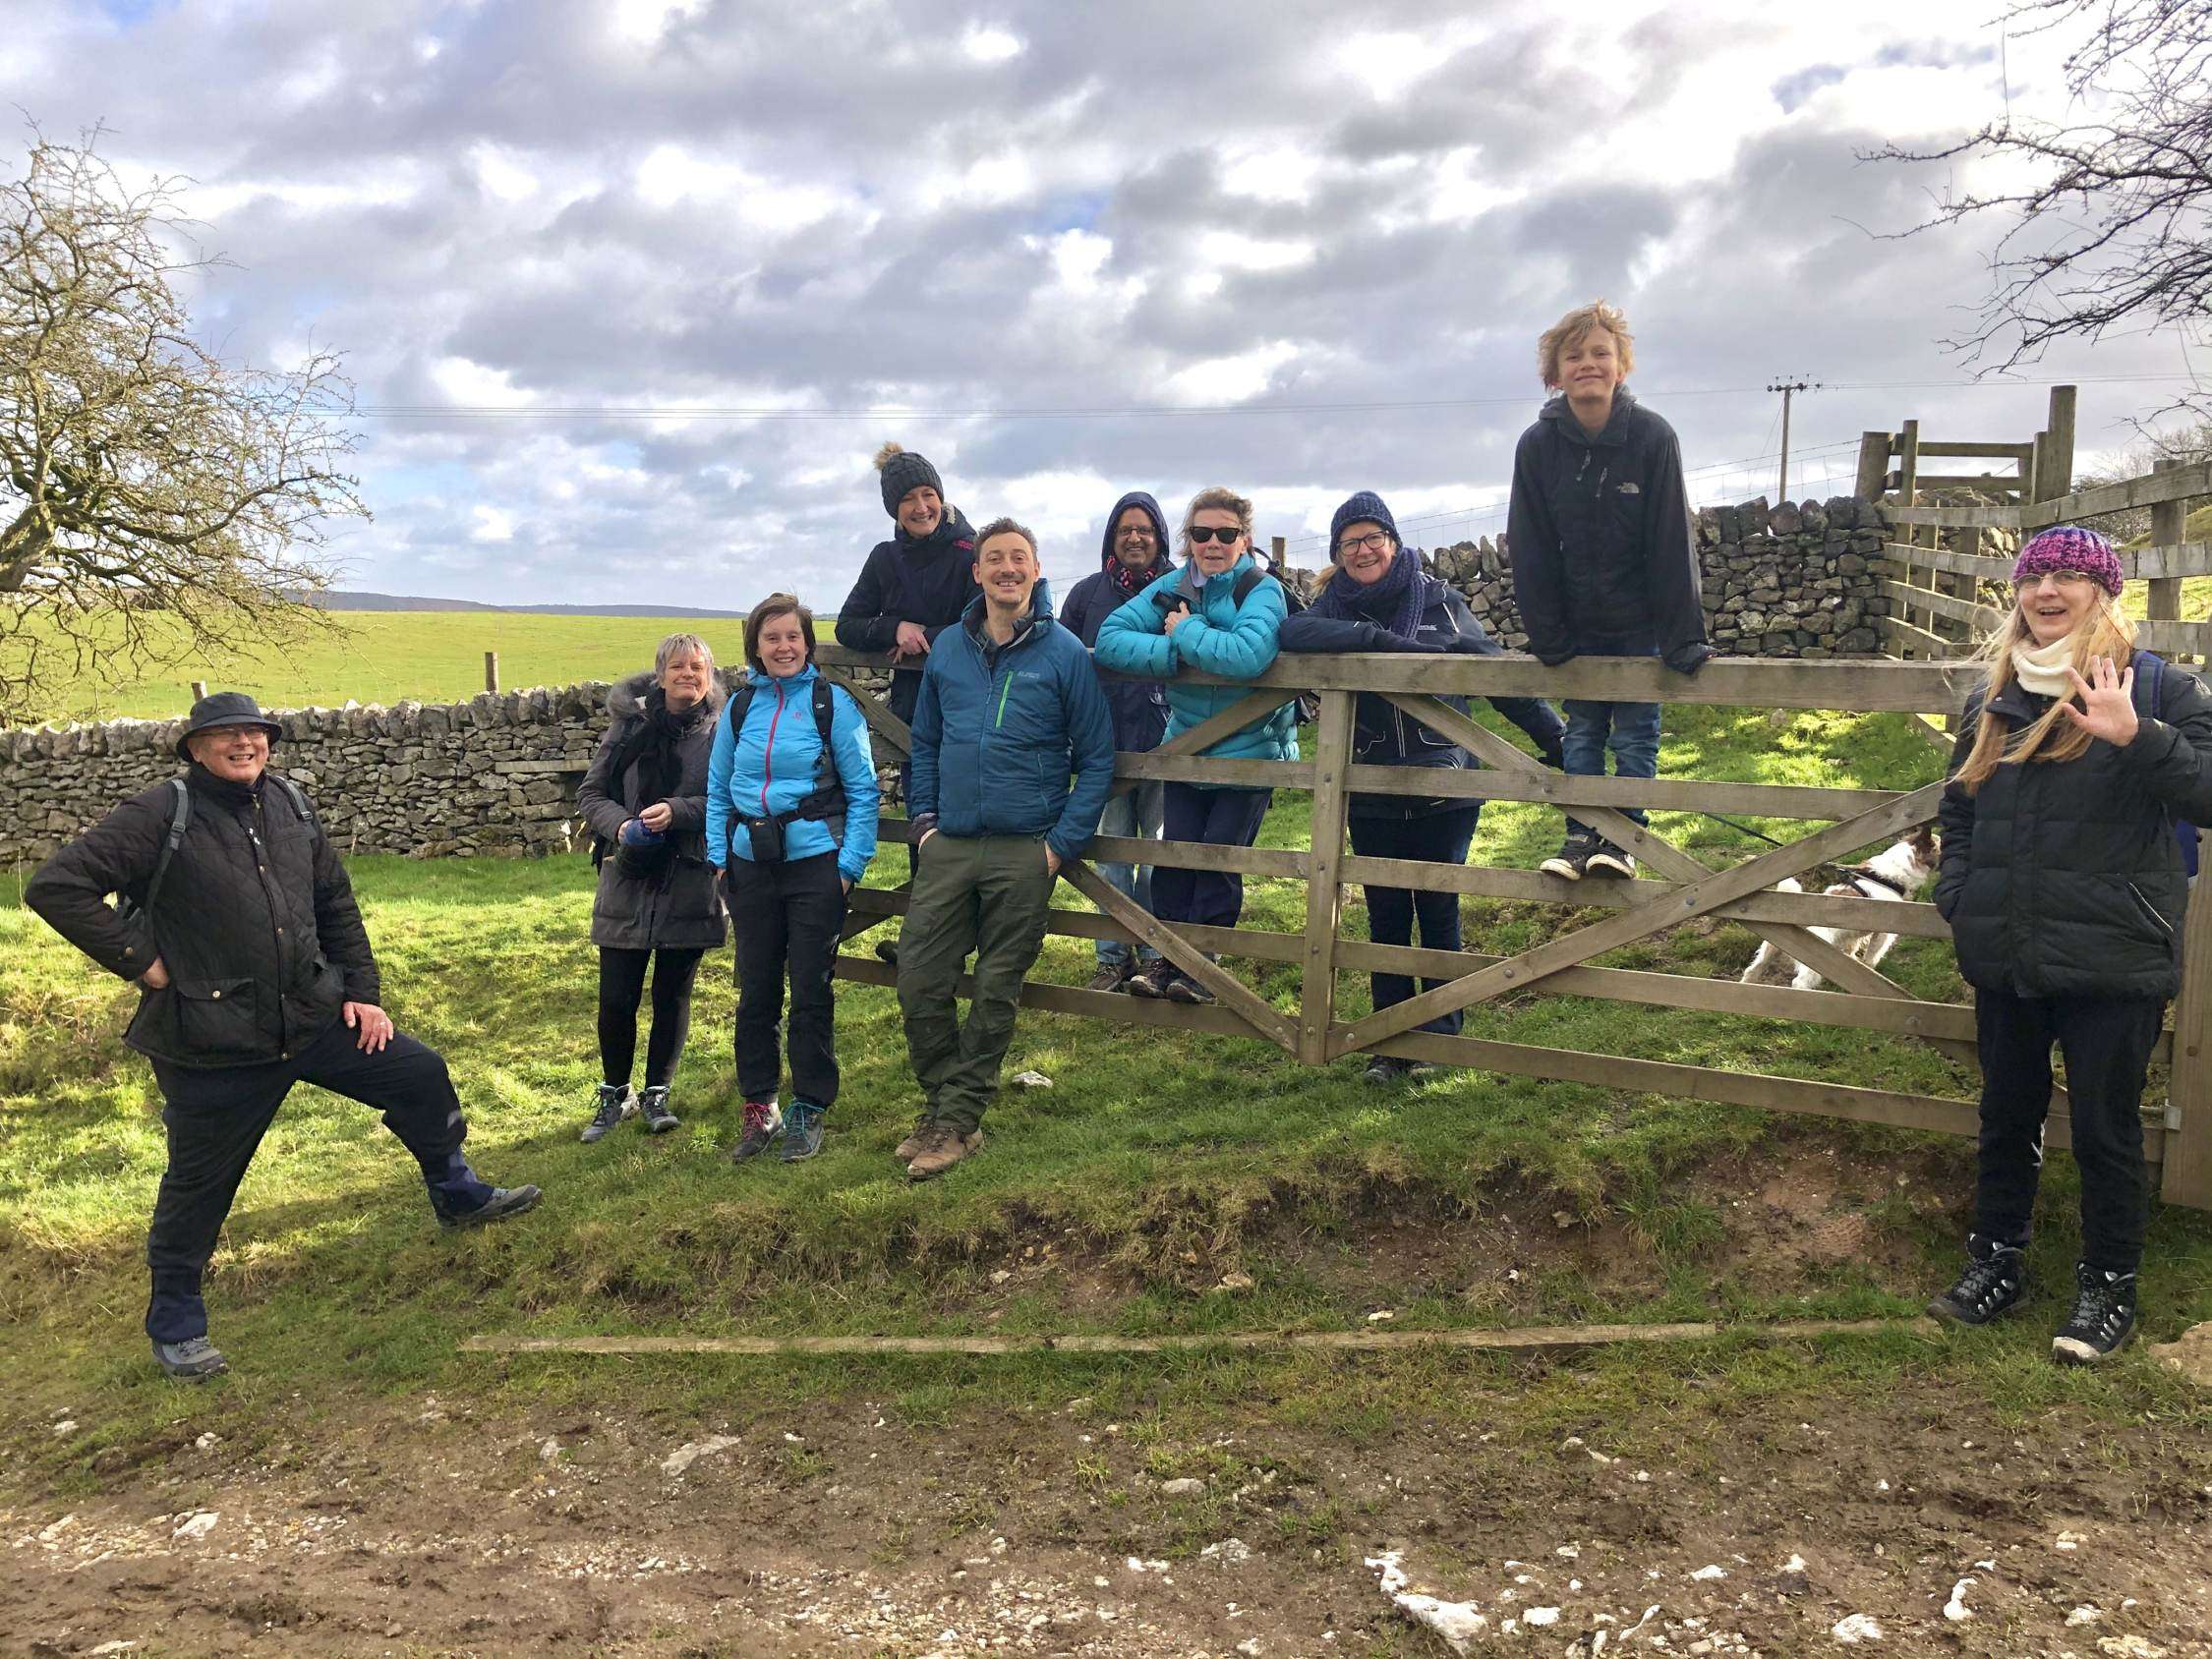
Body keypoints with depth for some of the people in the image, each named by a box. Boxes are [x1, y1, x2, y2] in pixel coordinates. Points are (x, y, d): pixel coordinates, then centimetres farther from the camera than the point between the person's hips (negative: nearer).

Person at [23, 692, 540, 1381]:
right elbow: (55, 886, -17)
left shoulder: (290, 806, 5)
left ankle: (458, 1196, 34)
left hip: (314, 1016, 6)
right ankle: (175, 1325, 27)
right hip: (212, 1045, -6)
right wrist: (138, 960, -16)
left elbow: (336, 906, 14)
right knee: (199, 1184, 7)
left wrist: (363, 990, 9)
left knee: (421, 1075, 10)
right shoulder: (162, 815, -14)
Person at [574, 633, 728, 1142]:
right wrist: (620, 824, -12)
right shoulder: (629, 724, 3)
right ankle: (614, 1095, 24)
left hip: (689, 885, -1)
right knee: (616, 999, 4)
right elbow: (590, 793, 6)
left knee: (672, 996, 9)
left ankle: (657, 1095, 25)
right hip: (628, 882, 1)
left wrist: (676, 811, -21)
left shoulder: (720, 732, -3)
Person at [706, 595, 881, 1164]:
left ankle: (809, 1110, 15)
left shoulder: (832, 701, -5)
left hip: (814, 861, -4)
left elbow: (862, 789, -4)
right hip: (752, 865, 4)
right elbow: (718, 790, 14)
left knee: (811, 990, 2)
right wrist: (718, 856, 5)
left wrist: (851, 864, -9)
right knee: (755, 990, 9)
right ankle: (758, 1107, 22)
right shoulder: (740, 706, 7)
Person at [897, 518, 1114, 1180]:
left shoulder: (1066, 654, -2)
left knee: (995, 993, 4)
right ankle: (942, 1103, 17)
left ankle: (957, 1121, 14)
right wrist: (925, 818, 6)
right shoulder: (947, 649, 9)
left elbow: (1096, 757, -1)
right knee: (918, 983, 0)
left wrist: (1062, 842, -8)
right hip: (948, 846, 4)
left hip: (1025, 852, -3)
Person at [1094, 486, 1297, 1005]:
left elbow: (1247, 655, -36)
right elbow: (1110, 638, -12)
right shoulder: (1174, 587, -1)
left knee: (1220, 856, -2)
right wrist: (1175, 651, -25)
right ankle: (1166, 957, 15)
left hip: (1250, 750, -4)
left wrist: (1186, 631, -22)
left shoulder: (1262, 590, -16)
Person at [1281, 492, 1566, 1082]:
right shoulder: (1334, 606, 3)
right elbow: (1292, 631, -19)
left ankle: (1441, 1038, 17)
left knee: (1439, 913, 5)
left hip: (1445, 789, -1)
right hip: (1371, 796, 1)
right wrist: (1380, 638, -26)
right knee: (1386, 918, 7)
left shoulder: (1439, 600, 3)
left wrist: (1555, 737, 2)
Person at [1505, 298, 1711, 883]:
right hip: (1577, 626, 2)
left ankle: (1624, 836, 11)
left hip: (1640, 623, -2)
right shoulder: (1538, 445, -10)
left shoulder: (1653, 437, -15)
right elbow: (1530, 549, -6)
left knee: (1635, 735, 2)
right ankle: (1581, 835, 13)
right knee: (1582, 732, 7)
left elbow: (1672, 543, -15)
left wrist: (1682, 637, -18)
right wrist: (1547, 637, -7)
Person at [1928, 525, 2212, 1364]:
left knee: (2105, 1129, 6)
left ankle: (2108, 1286, 23)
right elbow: (1960, 810, 18)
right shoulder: (1993, 697, 9)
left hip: (2112, 961, -5)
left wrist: (2136, 737, -30)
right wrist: (1957, 901, 5)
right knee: (2006, 1116, 16)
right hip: (2006, 957, 5)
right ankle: (1996, 1262, 31)